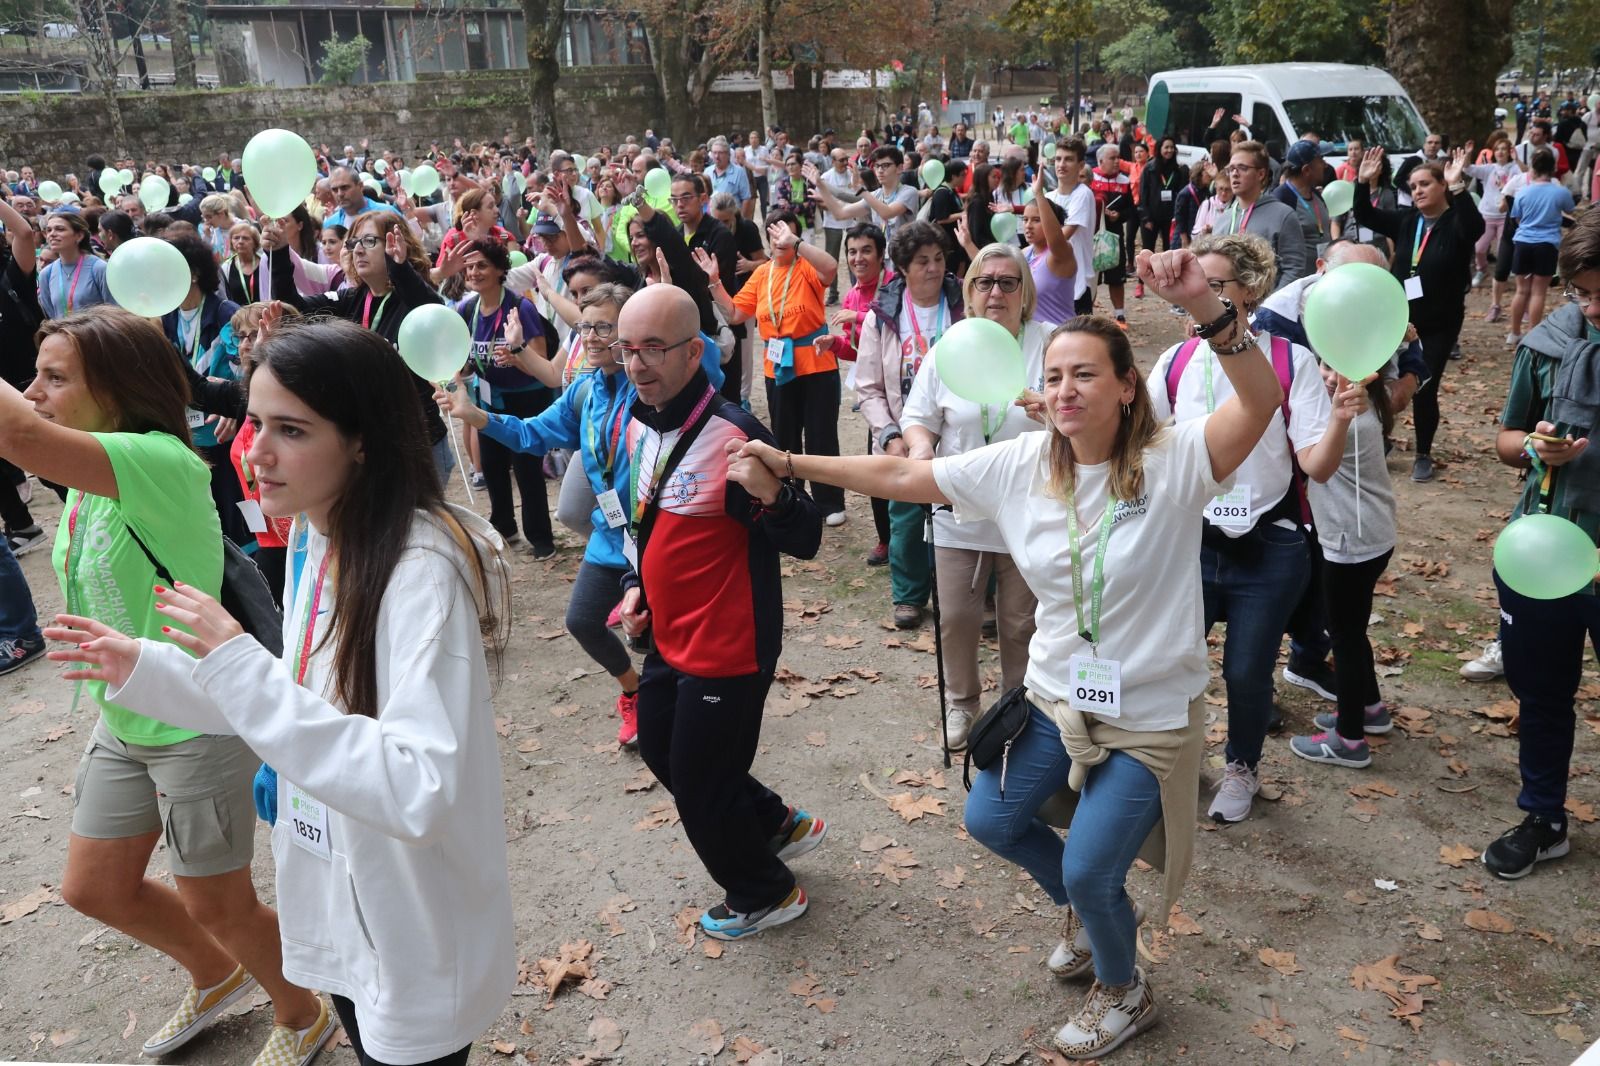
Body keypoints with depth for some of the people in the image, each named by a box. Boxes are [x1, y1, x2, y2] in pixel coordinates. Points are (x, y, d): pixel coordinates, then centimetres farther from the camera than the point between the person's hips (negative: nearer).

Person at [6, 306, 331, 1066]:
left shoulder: (159, 463, -27)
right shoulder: (87, 475, 3)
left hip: (196, 725, -9)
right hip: (122, 721, 9)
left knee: (216, 905, 8)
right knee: (94, 888, 20)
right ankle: (216, 977, 46)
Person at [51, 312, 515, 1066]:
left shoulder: (422, 568, -29)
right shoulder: (313, 538, -2)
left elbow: (421, 792, -35)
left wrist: (243, 669, -34)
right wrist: (146, 669, 1)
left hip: (417, 934, -8)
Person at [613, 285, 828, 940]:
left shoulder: (734, 436, -24)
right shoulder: (636, 425, 1)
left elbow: (805, 541, -24)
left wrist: (770, 493, -43)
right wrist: (635, 585, 7)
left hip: (727, 647, -9)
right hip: (669, 637, 9)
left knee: (699, 785, 7)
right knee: (660, 748, 26)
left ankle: (764, 894, 35)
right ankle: (778, 825, 45)